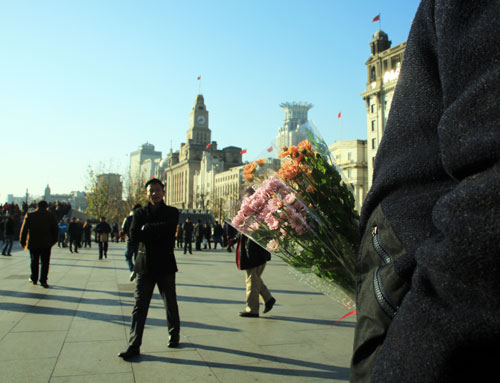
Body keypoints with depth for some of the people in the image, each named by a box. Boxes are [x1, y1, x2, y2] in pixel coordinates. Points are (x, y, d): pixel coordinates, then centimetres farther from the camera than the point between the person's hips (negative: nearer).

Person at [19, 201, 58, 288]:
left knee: (34, 261, 16)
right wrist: (53, 241, 12)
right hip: (46, 244, -1)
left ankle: (34, 279, 25)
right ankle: (43, 280, -4)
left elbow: (24, 229, 2)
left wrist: (22, 241, 9)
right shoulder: (50, 216, -1)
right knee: (45, 262, 2)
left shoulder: (29, 215, 1)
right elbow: (55, 229, 2)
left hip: (33, 243, 2)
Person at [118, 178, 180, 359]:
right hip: (145, 264, 1)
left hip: (165, 264, -1)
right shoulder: (140, 213, 9)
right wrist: (157, 232, -13)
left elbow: (168, 229, -18)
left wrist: (147, 228, -10)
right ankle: (134, 345, 4)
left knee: (171, 304, 10)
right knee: (139, 305, -1)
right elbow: (134, 234, -6)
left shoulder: (172, 212, 3)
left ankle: (174, 336, 30)